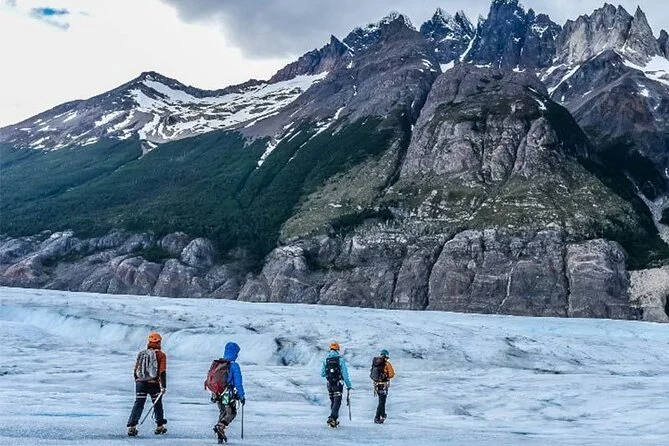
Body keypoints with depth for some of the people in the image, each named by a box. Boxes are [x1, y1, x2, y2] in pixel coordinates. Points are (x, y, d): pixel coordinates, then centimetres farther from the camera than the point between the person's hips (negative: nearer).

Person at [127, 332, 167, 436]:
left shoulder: (141, 354, 9)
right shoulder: (161, 354, -3)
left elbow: (135, 371, 13)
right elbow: (162, 372, -11)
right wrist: (163, 386, -11)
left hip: (140, 383, 3)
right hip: (154, 384, -3)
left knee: (138, 404, 2)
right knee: (157, 405, 13)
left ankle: (131, 427, -11)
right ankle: (159, 427, 22)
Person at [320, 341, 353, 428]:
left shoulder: (326, 360, 1)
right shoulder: (340, 359, -9)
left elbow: (322, 374, 6)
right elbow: (345, 374, -9)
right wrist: (348, 385, -3)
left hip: (329, 384, 4)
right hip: (338, 384, -4)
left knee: (332, 402, 17)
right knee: (337, 402, -2)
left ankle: (334, 420, 22)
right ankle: (332, 417, -21)